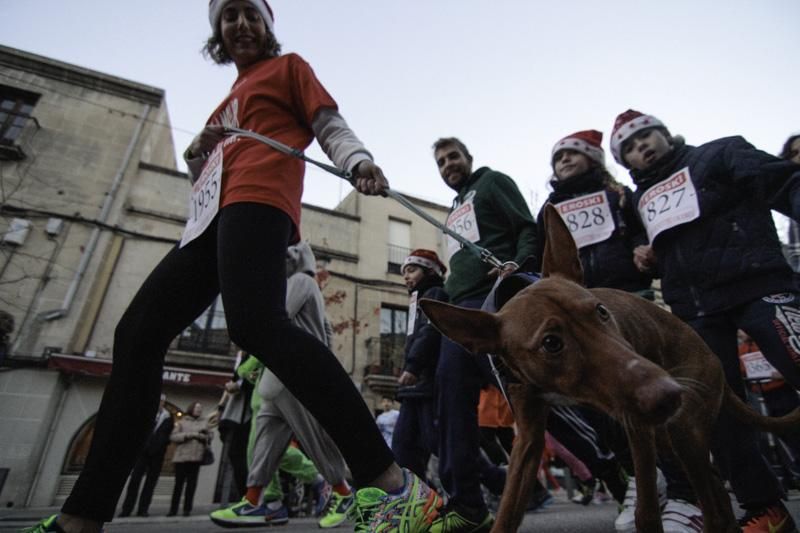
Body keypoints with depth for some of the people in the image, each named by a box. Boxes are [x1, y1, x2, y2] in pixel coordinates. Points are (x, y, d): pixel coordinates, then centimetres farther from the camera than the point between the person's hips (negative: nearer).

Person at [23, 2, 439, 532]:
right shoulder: (227, 102, 38)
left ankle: (388, 483, -35)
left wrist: (360, 162, -17)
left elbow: (331, 128, 5)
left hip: (257, 200, -8)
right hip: (210, 220, 8)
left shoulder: (287, 67, 21)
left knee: (256, 322, -33)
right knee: (138, 333, 0)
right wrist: (199, 154, 15)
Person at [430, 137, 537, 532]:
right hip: (461, 307, 8)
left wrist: (519, 264, -21)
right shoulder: (454, 211, 33)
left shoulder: (493, 182, 13)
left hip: (495, 298, -7)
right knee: (450, 388, -2)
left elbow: (529, 228, -2)